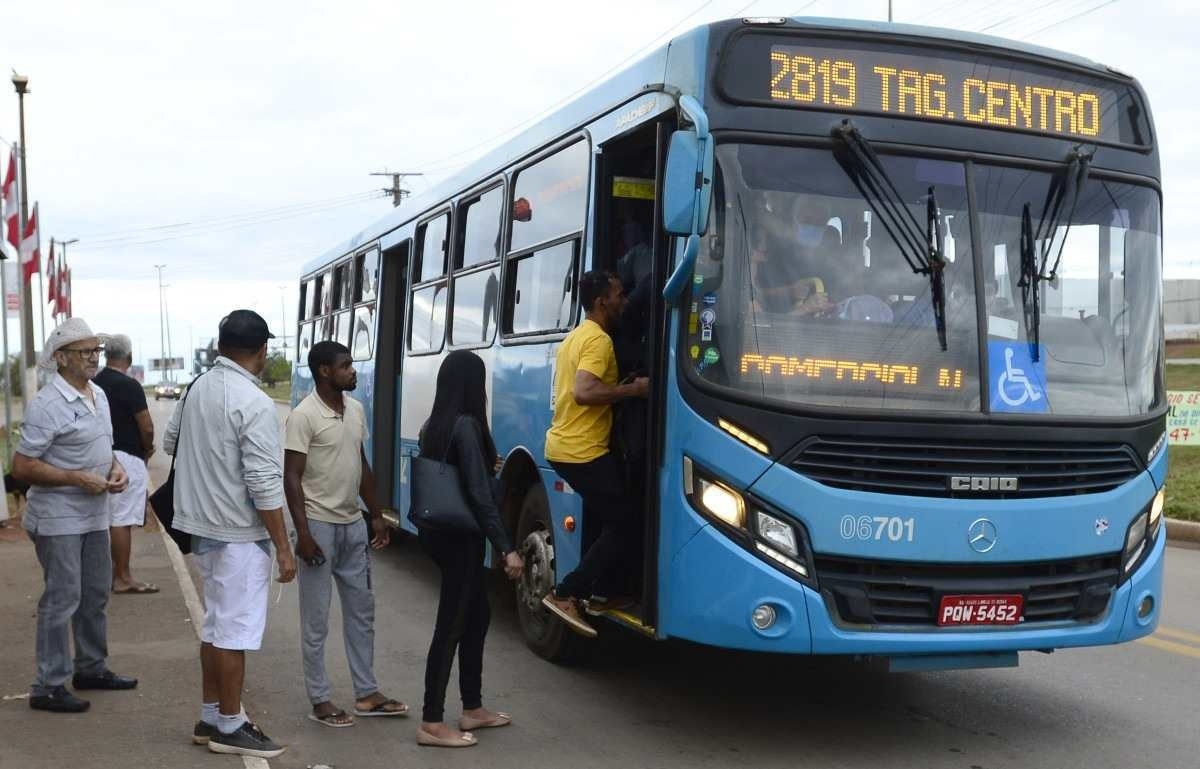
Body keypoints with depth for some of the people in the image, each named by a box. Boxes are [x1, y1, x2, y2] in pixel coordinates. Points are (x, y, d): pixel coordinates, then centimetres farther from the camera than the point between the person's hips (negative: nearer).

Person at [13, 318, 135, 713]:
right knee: (62, 599, -4)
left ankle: (91, 668, 31)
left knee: (95, 594, 17)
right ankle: (49, 687, 5)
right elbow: (22, 466, -20)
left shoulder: (98, 395, 8)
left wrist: (115, 467, 1)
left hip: (94, 515, 9)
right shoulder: (47, 405, -18)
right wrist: (79, 479, -22)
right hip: (58, 518, -8)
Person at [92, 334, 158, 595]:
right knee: (122, 520, -3)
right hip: (126, 458, -8)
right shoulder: (128, 385, -15)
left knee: (111, 518, 14)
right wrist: (148, 448, 4)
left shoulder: (95, 384, 7)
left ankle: (114, 573, 21)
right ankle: (123, 578, 2)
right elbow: (147, 427, -17)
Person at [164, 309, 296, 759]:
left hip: (203, 525, 8)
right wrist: (284, 548, -15)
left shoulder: (197, 389, 3)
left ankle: (210, 718, 27)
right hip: (239, 534, -8)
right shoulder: (253, 403, -20)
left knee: (215, 625, 18)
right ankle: (229, 727, 11)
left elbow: (169, 443, 19)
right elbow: (265, 485, -21)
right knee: (235, 631, 2)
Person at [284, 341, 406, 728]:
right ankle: (319, 700, 12)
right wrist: (303, 532, -20)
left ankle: (366, 694, 23)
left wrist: (376, 515, 15)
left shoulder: (356, 410, 8)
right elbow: (292, 478, -16)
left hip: (353, 525, 8)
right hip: (320, 525, -8)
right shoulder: (304, 416, -15)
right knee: (316, 620, 2)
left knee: (361, 611, 13)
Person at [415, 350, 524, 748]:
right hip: (459, 537, -9)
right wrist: (506, 549, -23)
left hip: (439, 532, 9)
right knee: (451, 625, -1)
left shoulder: (433, 425, 7)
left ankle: (472, 709, 28)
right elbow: (479, 494, -23)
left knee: (477, 614, 19)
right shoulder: (466, 425, -19)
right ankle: (431, 723, 7)